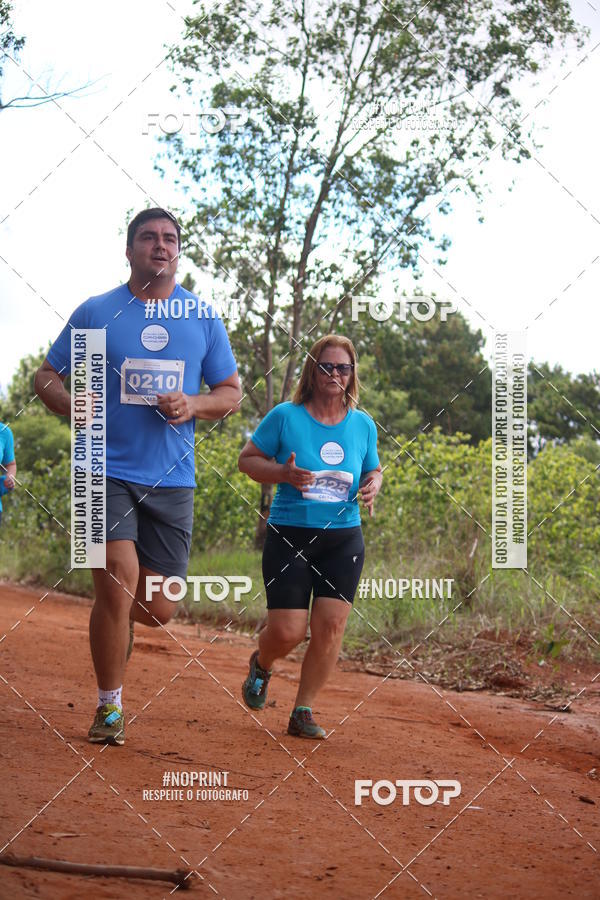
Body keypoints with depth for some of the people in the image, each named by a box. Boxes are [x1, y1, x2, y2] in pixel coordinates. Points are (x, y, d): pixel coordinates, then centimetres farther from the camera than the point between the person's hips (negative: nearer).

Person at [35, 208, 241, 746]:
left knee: (158, 610, 3)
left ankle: (115, 623, 41)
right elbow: (46, 376, 8)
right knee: (118, 586, -15)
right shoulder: (95, 313, 3)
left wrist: (195, 405, -9)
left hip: (172, 479, 3)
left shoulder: (203, 318, 9)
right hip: (107, 470, -2)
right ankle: (109, 709, 5)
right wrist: (69, 404, -14)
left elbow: (231, 393, 13)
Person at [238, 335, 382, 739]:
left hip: (343, 539, 3)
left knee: (330, 626, -7)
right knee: (287, 632, -8)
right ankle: (261, 666, 29)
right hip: (289, 536, -3)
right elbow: (247, 459, 3)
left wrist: (372, 486, -4)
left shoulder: (363, 425, 6)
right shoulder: (285, 416, -4)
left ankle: (303, 712, 9)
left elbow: (374, 470, 20)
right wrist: (283, 473, -16)